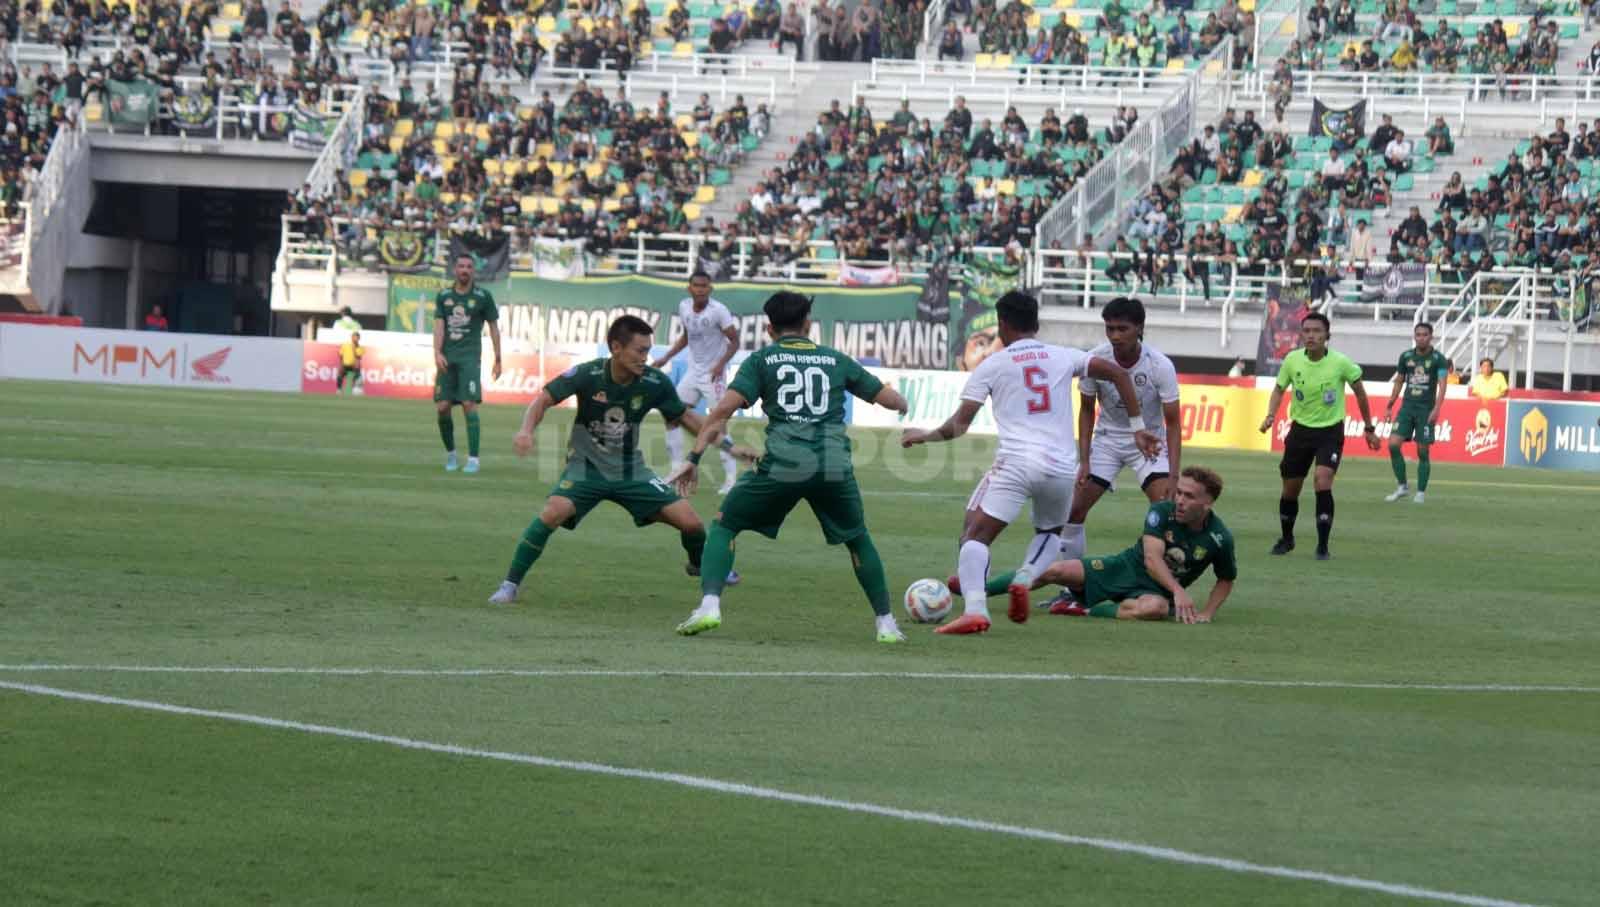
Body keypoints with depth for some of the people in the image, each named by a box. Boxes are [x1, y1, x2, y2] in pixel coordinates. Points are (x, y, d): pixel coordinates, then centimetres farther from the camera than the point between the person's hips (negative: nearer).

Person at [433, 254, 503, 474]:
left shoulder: (483, 296, 3)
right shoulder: (443, 296, 10)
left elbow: (494, 327, 8)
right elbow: (439, 326, 4)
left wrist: (498, 360, 6)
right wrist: (437, 353, -11)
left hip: (470, 358, -3)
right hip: (447, 359, 3)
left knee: (469, 405, -14)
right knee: (442, 407, -2)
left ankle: (473, 459, -11)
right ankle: (450, 454, 18)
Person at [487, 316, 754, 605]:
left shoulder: (654, 383, -11)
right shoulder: (587, 375, -19)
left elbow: (685, 417, 5)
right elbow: (545, 399, -12)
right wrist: (526, 431, -31)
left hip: (630, 470, 3)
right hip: (587, 465, -3)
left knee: (690, 521, -6)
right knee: (554, 512, -32)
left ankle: (700, 567, 30)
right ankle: (510, 585, -19)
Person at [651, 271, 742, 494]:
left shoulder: (718, 310, -17)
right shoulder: (684, 306, 1)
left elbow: (734, 341, -13)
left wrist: (721, 363, -27)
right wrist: (666, 358, 12)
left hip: (713, 374, -7)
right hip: (693, 372, 7)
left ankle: (731, 476, -4)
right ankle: (677, 468, 15)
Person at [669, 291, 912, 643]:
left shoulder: (762, 359, 13)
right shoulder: (835, 360, 21)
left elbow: (724, 409, 0)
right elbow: (891, 399, 25)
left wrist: (694, 458, 1)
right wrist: (904, 406, 49)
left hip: (782, 464, -2)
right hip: (834, 464, 2)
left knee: (723, 525, 15)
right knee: (858, 540, 26)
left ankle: (710, 605, -6)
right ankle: (886, 624, 23)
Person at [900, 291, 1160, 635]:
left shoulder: (992, 365, 7)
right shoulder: (1063, 357, 14)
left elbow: (959, 424, 5)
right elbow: (1118, 374, 8)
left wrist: (925, 435, 23)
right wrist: (1137, 428, 13)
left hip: (1015, 464, -3)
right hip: (1061, 466, 3)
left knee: (974, 535, -1)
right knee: (1051, 532, 29)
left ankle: (974, 609, -25)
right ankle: (1024, 579, 0)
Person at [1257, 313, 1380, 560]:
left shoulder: (1340, 363, -16)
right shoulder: (1292, 360, -10)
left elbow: (1359, 392, 1)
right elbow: (1279, 390, 8)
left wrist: (1369, 428, 6)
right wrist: (1271, 415, -11)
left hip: (1331, 431, -3)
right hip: (1301, 429, 3)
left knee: (1323, 483, -21)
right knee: (1290, 489, 8)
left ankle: (1323, 546, -12)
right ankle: (1286, 538, 34)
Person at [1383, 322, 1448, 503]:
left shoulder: (1438, 358, -4)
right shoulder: (1406, 356, 8)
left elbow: (1442, 385, -10)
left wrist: (1437, 408, -22)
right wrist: (1389, 406, 16)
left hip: (1426, 409, -3)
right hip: (1407, 407, 4)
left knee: (1423, 451, -2)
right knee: (1393, 444, -9)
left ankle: (1420, 493, 7)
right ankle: (1402, 487, 3)